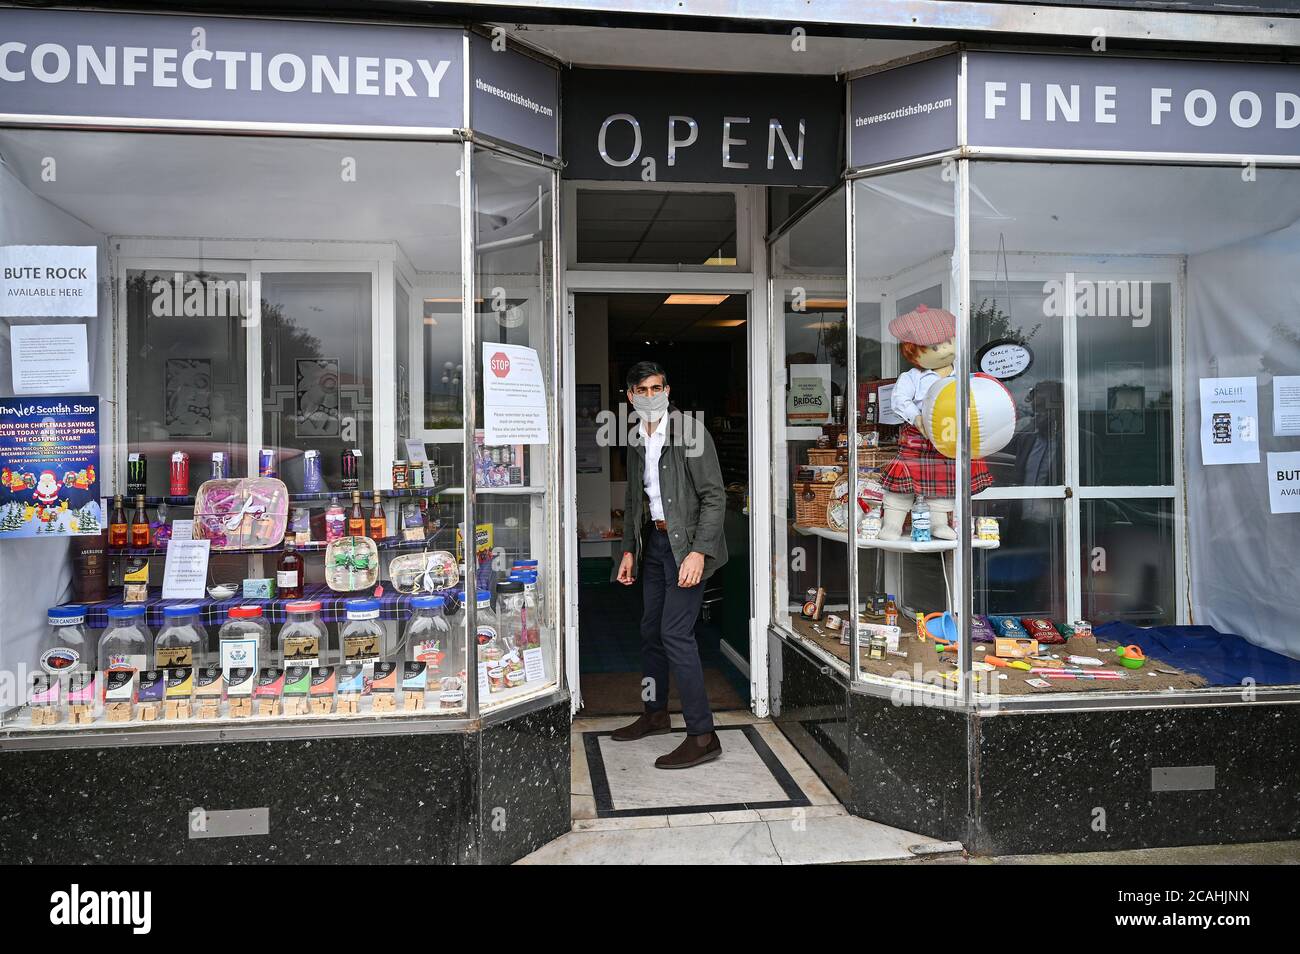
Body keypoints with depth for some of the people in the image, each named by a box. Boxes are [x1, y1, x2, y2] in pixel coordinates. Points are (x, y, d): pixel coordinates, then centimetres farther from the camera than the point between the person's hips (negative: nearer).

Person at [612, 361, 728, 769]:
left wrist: (698, 552, -22)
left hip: (686, 544, -8)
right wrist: (629, 550, 16)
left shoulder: (690, 432, -12)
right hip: (653, 540, 8)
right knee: (651, 629, 15)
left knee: (675, 633, -12)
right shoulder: (636, 441, 10)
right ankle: (655, 713, 33)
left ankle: (702, 735, -5)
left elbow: (714, 496, -15)